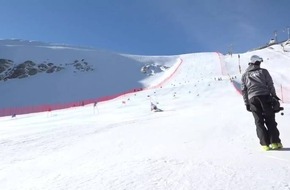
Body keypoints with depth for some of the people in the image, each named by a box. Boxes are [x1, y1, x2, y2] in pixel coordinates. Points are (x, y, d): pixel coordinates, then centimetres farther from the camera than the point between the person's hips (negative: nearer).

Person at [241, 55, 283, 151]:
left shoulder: (245, 75, 16)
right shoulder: (263, 71, 10)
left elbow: (244, 90, 12)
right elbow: (270, 84, 3)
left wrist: (246, 103, 13)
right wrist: (274, 95, 11)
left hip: (252, 99, 2)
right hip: (265, 96, -1)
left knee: (259, 122, 3)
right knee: (270, 120, 2)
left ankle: (265, 144, -2)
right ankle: (275, 142, -2)